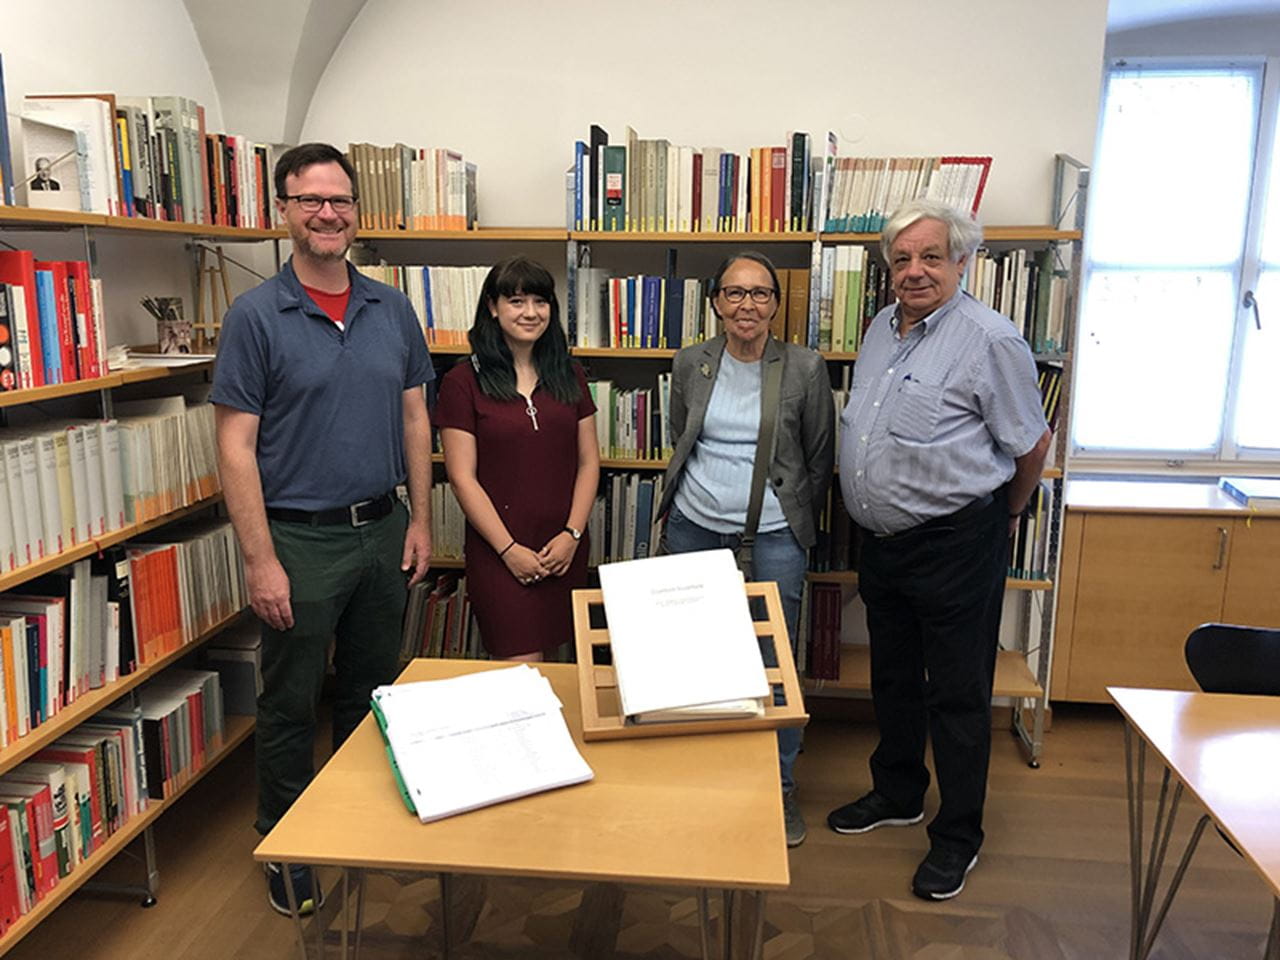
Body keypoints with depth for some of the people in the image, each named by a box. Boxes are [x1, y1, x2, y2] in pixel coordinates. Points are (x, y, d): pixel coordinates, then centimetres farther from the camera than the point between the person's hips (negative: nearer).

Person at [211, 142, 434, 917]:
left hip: (383, 531, 4)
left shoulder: (394, 310, 4)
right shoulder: (255, 316, -9)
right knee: (291, 705, 10)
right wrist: (261, 560, -15)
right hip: (300, 539, -4)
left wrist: (420, 520, 3)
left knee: (373, 691, 19)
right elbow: (236, 447, -11)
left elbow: (415, 419, 8)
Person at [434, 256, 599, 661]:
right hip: (499, 551, -4)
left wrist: (572, 534, -3)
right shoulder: (463, 381, -4)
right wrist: (508, 549, -10)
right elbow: (463, 477, -7)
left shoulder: (569, 376, 9)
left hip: (564, 550, 4)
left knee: (555, 656, 14)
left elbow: (588, 461, 8)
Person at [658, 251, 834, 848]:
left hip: (773, 532, -3)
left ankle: (781, 786, 22)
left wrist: (800, 525, 8)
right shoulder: (691, 364, 2)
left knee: (775, 663, 1)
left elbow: (820, 458, 4)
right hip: (694, 524, 3)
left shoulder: (805, 368, -5)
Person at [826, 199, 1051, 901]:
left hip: (955, 544, -7)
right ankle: (898, 795, 40)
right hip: (882, 538, 8)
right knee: (893, 679, 20)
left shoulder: (989, 340, -15)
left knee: (957, 695, 5)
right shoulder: (881, 329, 8)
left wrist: (1005, 513, 6)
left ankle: (958, 836, 22)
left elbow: (1032, 443, -7)